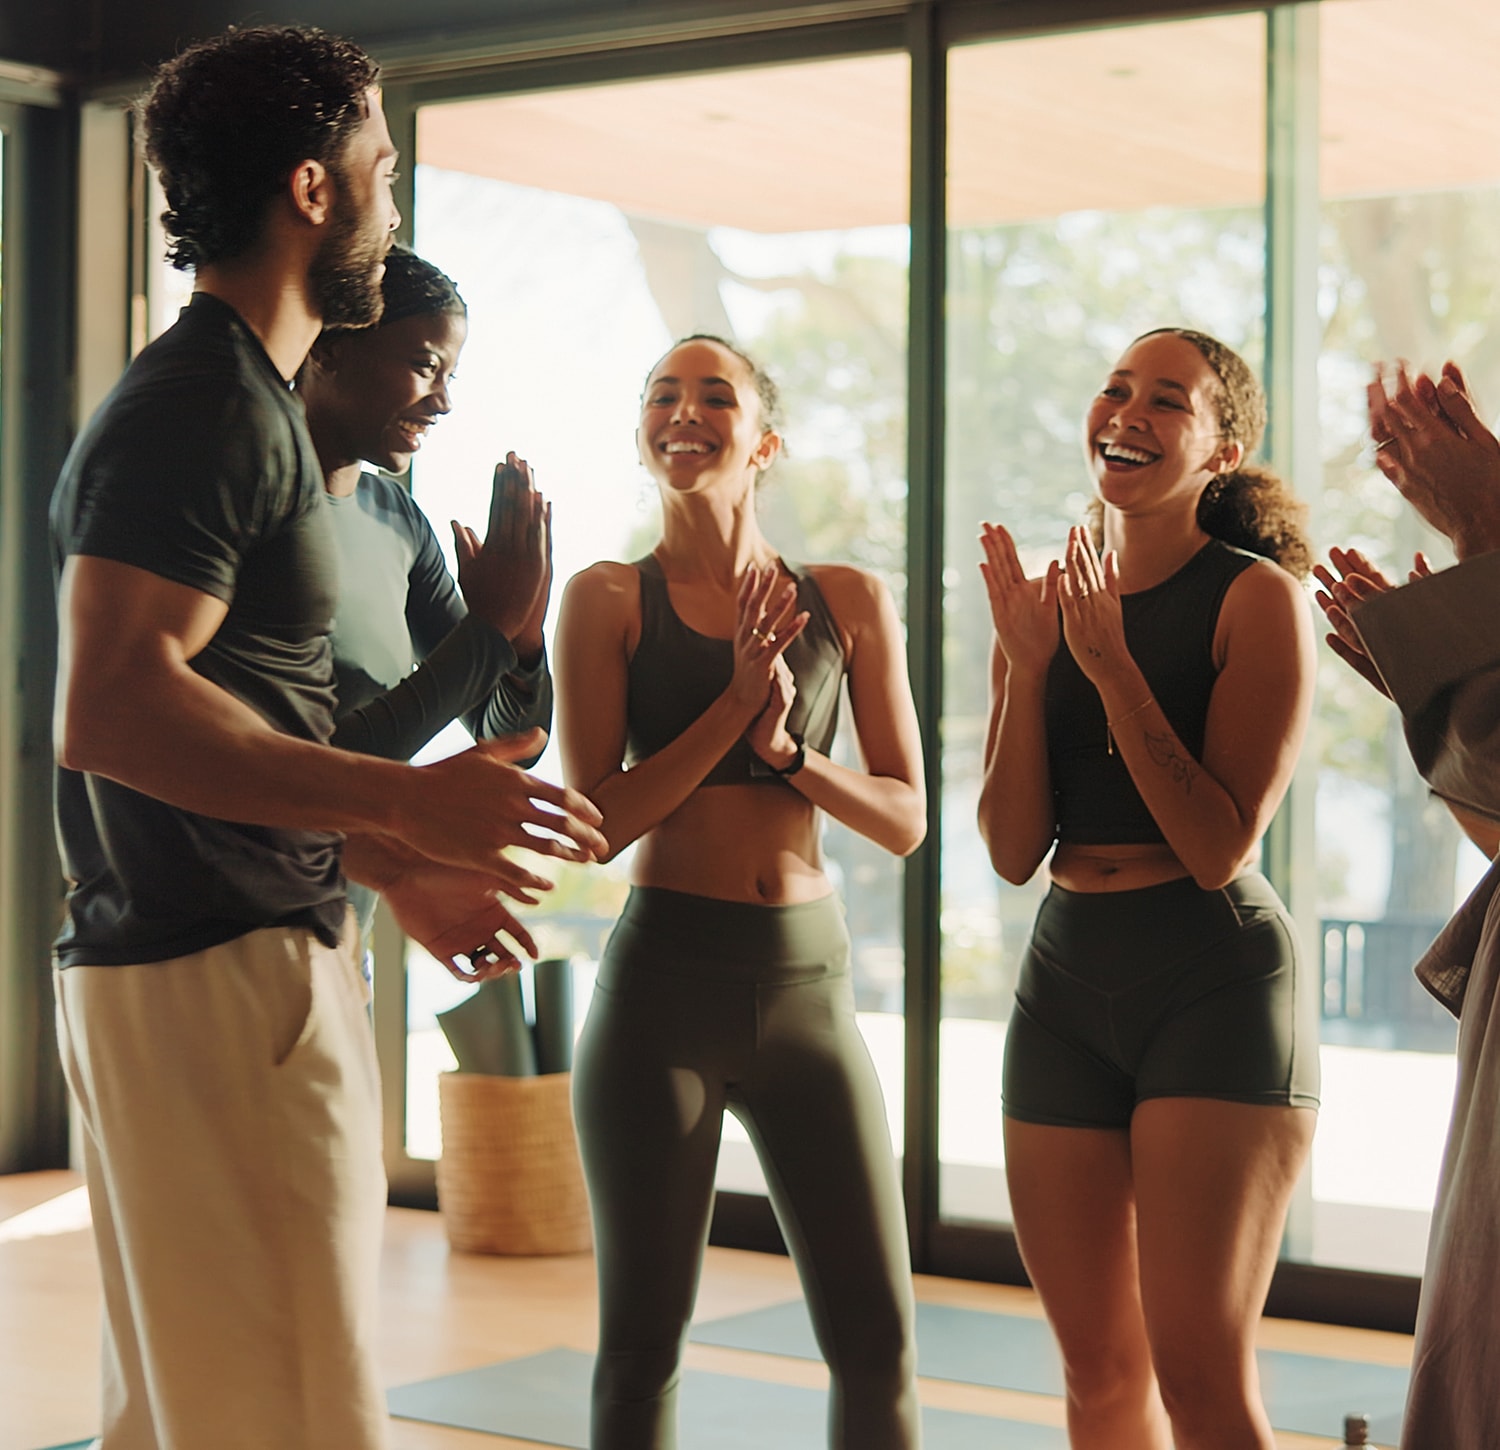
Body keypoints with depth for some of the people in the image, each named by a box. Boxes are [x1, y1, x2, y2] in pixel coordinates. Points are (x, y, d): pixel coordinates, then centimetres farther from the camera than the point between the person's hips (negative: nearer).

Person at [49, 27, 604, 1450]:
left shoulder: (231, 400, 20)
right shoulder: (209, 408, -13)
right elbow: (108, 709, -24)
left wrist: (393, 864, 22)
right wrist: (405, 800, -22)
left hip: (212, 967, 11)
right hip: (218, 974, -11)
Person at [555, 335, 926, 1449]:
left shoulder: (849, 602, 6)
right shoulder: (610, 599, 0)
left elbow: (906, 818, 5)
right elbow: (600, 821, -7)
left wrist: (787, 751, -11)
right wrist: (734, 704, -13)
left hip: (810, 985, 2)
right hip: (662, 983, -2)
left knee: (879, 1343, 3)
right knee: (643, 1344, 7)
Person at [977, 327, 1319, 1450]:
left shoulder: (1257, 600, -7)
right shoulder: (1043, 601, 8)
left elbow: (1220, 848, -15)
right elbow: (1013, 850, 3)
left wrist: (1109, 663, -18)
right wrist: (1026, 665, -9)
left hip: (1217, 983, -6)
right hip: (1066, 981, 6)